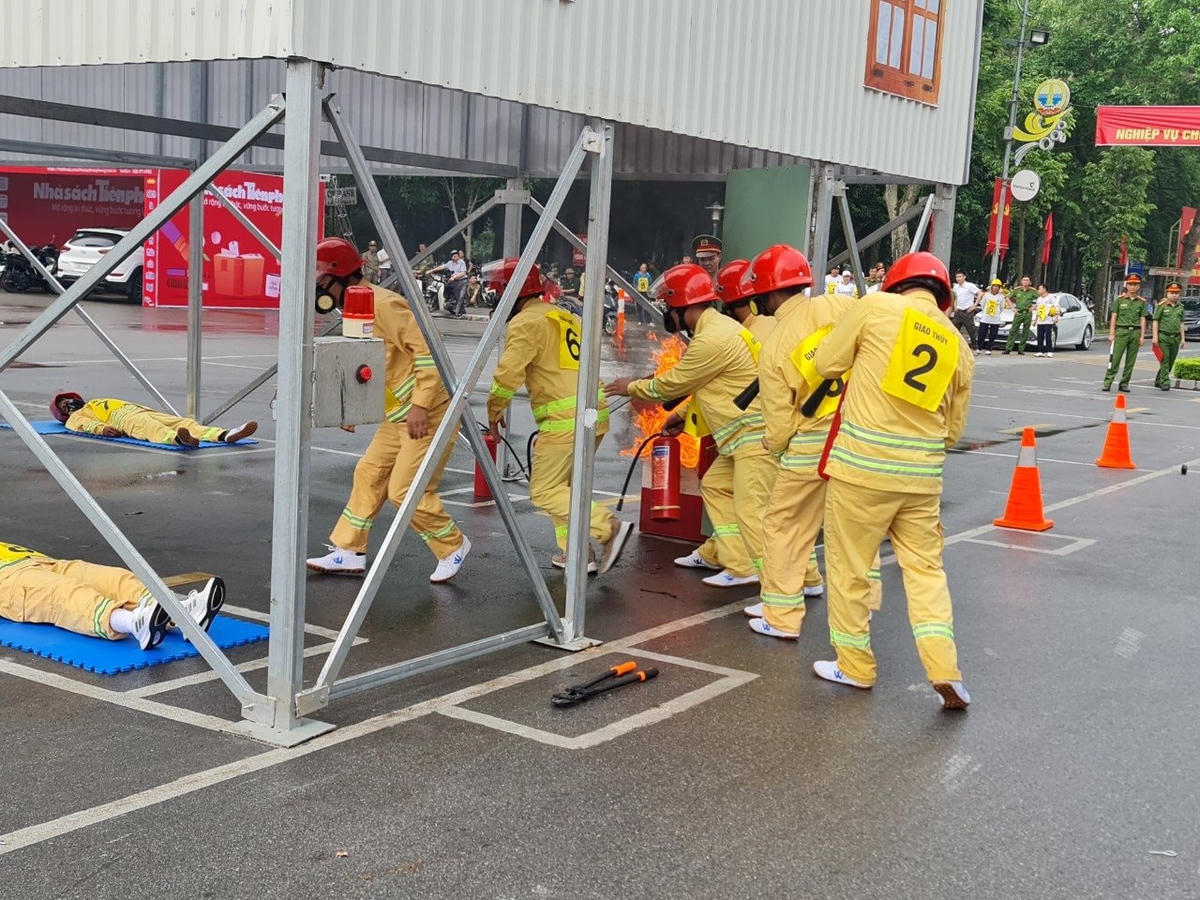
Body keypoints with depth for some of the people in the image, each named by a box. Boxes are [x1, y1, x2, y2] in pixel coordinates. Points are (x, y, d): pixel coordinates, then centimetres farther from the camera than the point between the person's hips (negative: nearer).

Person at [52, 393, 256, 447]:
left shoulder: (98, 402, 42)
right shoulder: (75, 418, 22)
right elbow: (86, 425, -1)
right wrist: (102, 428, -22)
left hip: (143, 410, 6)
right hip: (122, 419, -6)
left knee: (184, 422, -18)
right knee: (150, 428, -40)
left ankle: (224, 435, -41)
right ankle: (178, 439, -72)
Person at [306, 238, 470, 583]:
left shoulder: (384, 304, -19)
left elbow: (427, 348, -25)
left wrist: (420, 405, -26)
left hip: (427, 414, -10)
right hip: (397, 415, 10)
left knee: (405, 490, -8)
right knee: (368, 474, 12)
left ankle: (453, 546, 13)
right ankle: (349, 552, 22)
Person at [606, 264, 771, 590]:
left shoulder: (711, 339, -18)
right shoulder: (720, 326, 14)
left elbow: (672, 383, -6)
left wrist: (631, 388, 9)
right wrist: (682, 414, 23)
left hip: (756, 432, -11)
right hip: (742, 433, 11)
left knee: (751, 509, -14)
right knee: (715, 486, 17)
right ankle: (730, 559, 20)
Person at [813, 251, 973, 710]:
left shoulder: (877, 306, -3)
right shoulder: (958, 345, 11)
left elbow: (826, 363, 4)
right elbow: (953, 430, 16)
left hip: (862, 463, -4)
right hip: (923, 472, 4)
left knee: (849, 564, 9)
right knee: (925, 567, 14)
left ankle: (854, 665, 19)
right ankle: (944, 669, 5)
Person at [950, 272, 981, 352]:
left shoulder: (970, 286, -10)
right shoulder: (956, 287, 8)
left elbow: (980, 294, -10)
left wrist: (975, 305, -13)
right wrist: (955, 306, 10)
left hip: (967, 311, -6)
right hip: (958, 311, 6)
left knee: (971, 330, -1)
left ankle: (975, 348, 8)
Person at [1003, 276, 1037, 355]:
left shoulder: (1032, 291, 1)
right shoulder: (1017, 290, 4)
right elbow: (1009, 298, 15)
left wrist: (1033, 307, -2)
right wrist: (1013, 307, 6)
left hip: (1028, 314, 0)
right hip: (1018, 313, 0)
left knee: (1025, 333, 2)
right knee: (1013, 331, -5)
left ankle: (1021, 350, 8)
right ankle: (1008, 349, -6)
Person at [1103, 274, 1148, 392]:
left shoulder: (1141, 302, 10)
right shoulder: (1119, 299, 4)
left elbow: (1143, 319, 9)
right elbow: (1114, 317, 3)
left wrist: (1142, 336, 2)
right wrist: (1111, 333, -4)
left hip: (1135, 332, 3)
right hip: (1121, 330, -3)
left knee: (1131, 360, 4)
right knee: (1115, 358, -9)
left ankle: (1124, 384, 11)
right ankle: (1108, 382, -9)